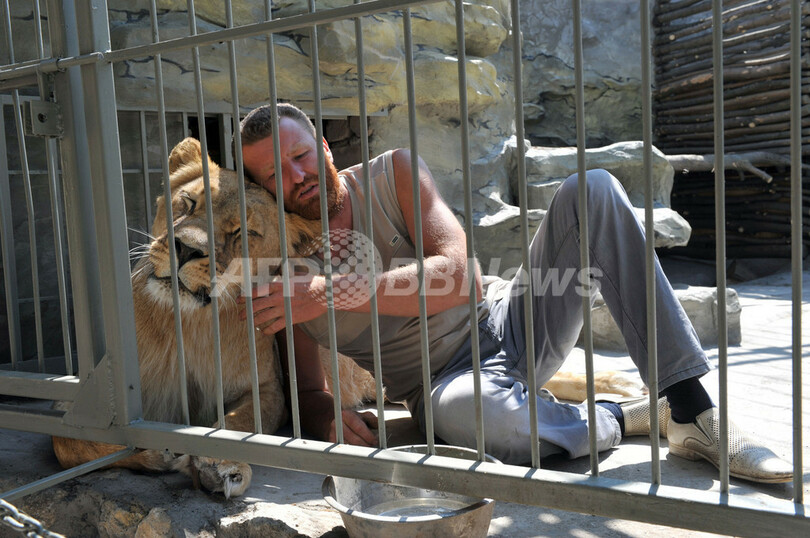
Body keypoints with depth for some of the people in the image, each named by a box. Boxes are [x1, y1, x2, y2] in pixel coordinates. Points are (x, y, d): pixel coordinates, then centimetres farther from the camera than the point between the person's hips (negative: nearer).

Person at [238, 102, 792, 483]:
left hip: (508, 323, 3)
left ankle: (692, 410, -22)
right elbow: (310, 393, 2)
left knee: (593, 190, -18)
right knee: (470, 414, -43)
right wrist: (331, 419, -23)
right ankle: (629, 418, -11)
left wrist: (329, 291, -27)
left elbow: (458, 274, -19)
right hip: (447, 382, -2)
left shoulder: (393, 172, -5)